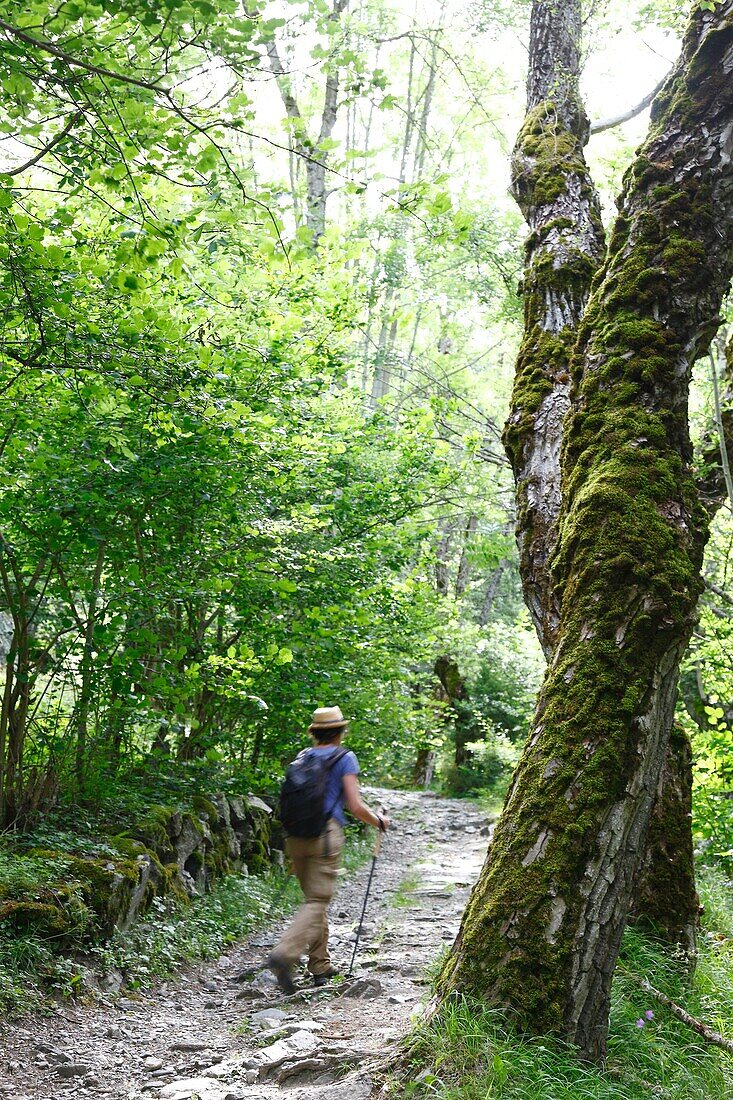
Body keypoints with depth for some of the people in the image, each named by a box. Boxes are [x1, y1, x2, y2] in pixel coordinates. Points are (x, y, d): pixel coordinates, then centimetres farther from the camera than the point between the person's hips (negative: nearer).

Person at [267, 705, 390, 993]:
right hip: (325, 835, -6)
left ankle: (321, 966, 22)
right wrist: (379, 821, 12)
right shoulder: (345, 759, -1)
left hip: (296, 836, 6)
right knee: (317, 902, -5)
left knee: (315, 898, 17)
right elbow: (356, 807, -6)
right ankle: (284, 954, -23)